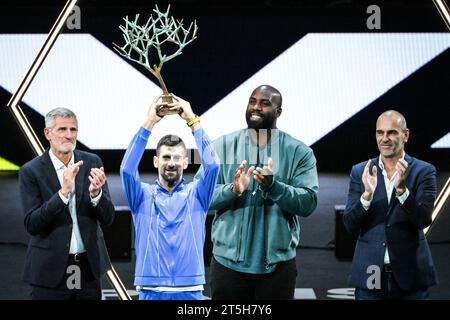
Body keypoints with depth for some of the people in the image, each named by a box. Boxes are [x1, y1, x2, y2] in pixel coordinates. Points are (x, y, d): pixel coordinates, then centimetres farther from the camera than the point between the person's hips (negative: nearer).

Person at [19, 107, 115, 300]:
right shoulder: (31, 171, -5)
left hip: (89, 268, 3)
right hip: (50, 269, -3)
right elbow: (31, 225, -13)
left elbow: (107, 218, 1)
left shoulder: (91, 163, 3)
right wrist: (63, 192, -24)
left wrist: (96, 192, -20)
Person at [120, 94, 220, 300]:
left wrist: (192, 120, -10)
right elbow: (127, 169, -11)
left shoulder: (196, 194, 8)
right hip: (151, 292, 0)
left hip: (190, 292, 0)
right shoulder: (143, 196, 7)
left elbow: (212, 165, -9)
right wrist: (149, 123, -14)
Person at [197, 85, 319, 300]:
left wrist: (273, 186, -23)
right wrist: (233, 190, -21)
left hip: (277, 262, 0)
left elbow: (308, 203, -8)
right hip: (228, 260, 0)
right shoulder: (222, 146, 3)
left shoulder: (299, 152, 1)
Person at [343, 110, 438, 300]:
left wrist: (402, 189, -24)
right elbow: (349, 224, -1)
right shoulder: (360, 172, 6)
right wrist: (367, 194, -17)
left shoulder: (424, 171, 1)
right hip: (370, 273, 1)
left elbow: (424, 220, -9)